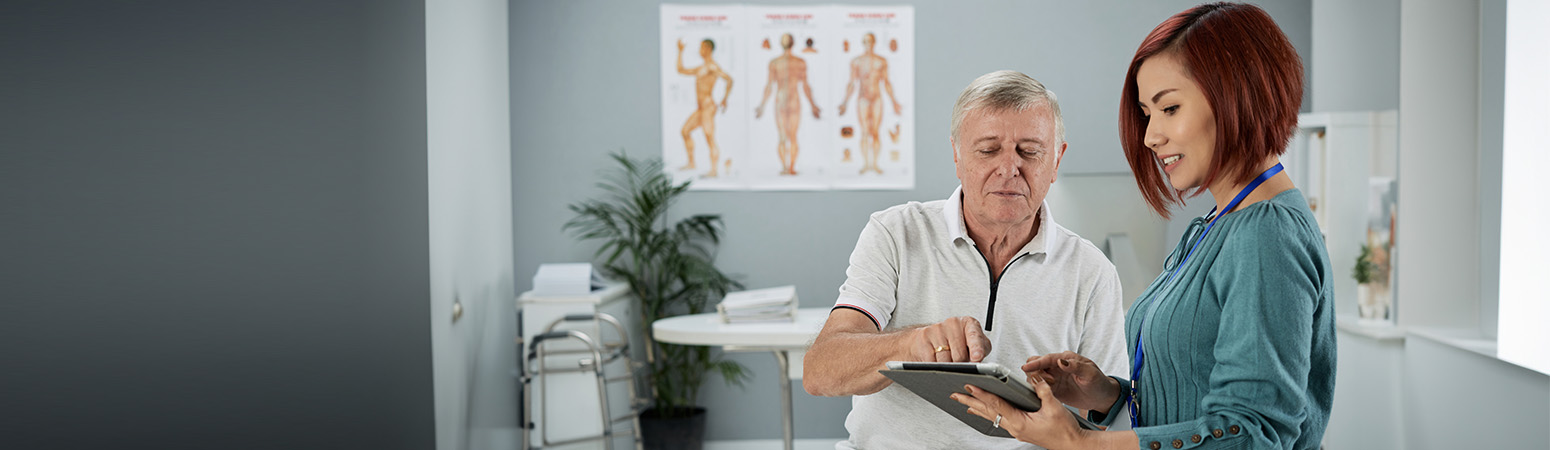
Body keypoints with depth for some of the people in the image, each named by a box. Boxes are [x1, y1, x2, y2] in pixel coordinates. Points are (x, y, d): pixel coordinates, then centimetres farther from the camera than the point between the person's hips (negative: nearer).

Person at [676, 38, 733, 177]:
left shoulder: (713, 66, -10)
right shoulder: (701, 68, 20)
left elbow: (729, 79, -20)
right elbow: (681, 70, 28)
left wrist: (725, 98, -23)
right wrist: (680, 52, 27)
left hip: (708, 107, -10)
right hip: (701, 108, 10)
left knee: (710, 140, -11)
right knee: (685, 131, 15)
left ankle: (713, 171, -12)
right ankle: (691, 163, 20)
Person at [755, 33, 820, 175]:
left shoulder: (773, 62, -2)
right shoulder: (801, 62, -1)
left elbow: (769, 86, -4)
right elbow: (805, 86, -1)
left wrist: (762, 106, 2)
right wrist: (813, 105, 7)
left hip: (779, 102, 0)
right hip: (795, 102, 0)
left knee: (782, 137, 4)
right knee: (793, 137, 5)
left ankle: (784, 167, -6)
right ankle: (792, 167, 0)